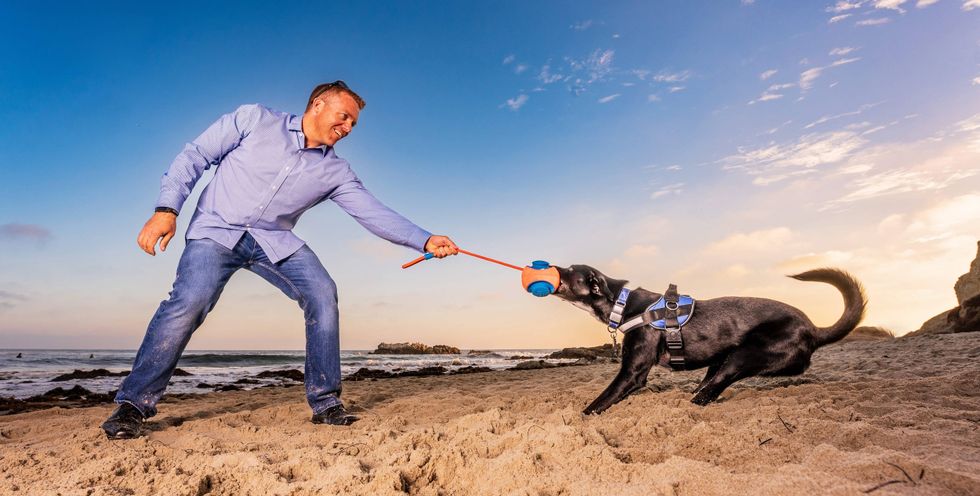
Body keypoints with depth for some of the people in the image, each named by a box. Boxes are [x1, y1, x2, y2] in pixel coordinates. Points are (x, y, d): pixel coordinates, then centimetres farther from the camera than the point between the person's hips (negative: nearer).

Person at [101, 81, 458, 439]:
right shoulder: (255, 120, -5)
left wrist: (425, 241, -19)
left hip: (276, 242, 3)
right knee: (191, 300, -25)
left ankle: (325, 402, -8)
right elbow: (195, 156, -2)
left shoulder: (335, 172, 1)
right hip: (217, 230, -2)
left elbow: (375, 213, -7)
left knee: (322, 293, -17)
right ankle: (133, 403, -5)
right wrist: (167, 209, -13)